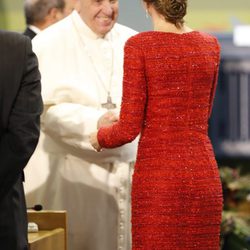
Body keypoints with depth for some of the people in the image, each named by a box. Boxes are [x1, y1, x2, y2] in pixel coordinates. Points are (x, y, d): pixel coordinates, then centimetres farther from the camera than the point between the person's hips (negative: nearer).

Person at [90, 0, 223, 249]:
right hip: (203, 175, 4)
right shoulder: (210, 46, 5)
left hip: (156, 175, -4)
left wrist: (99, 137, 11)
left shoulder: (139, 46, -9)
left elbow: (128, 129, -10)